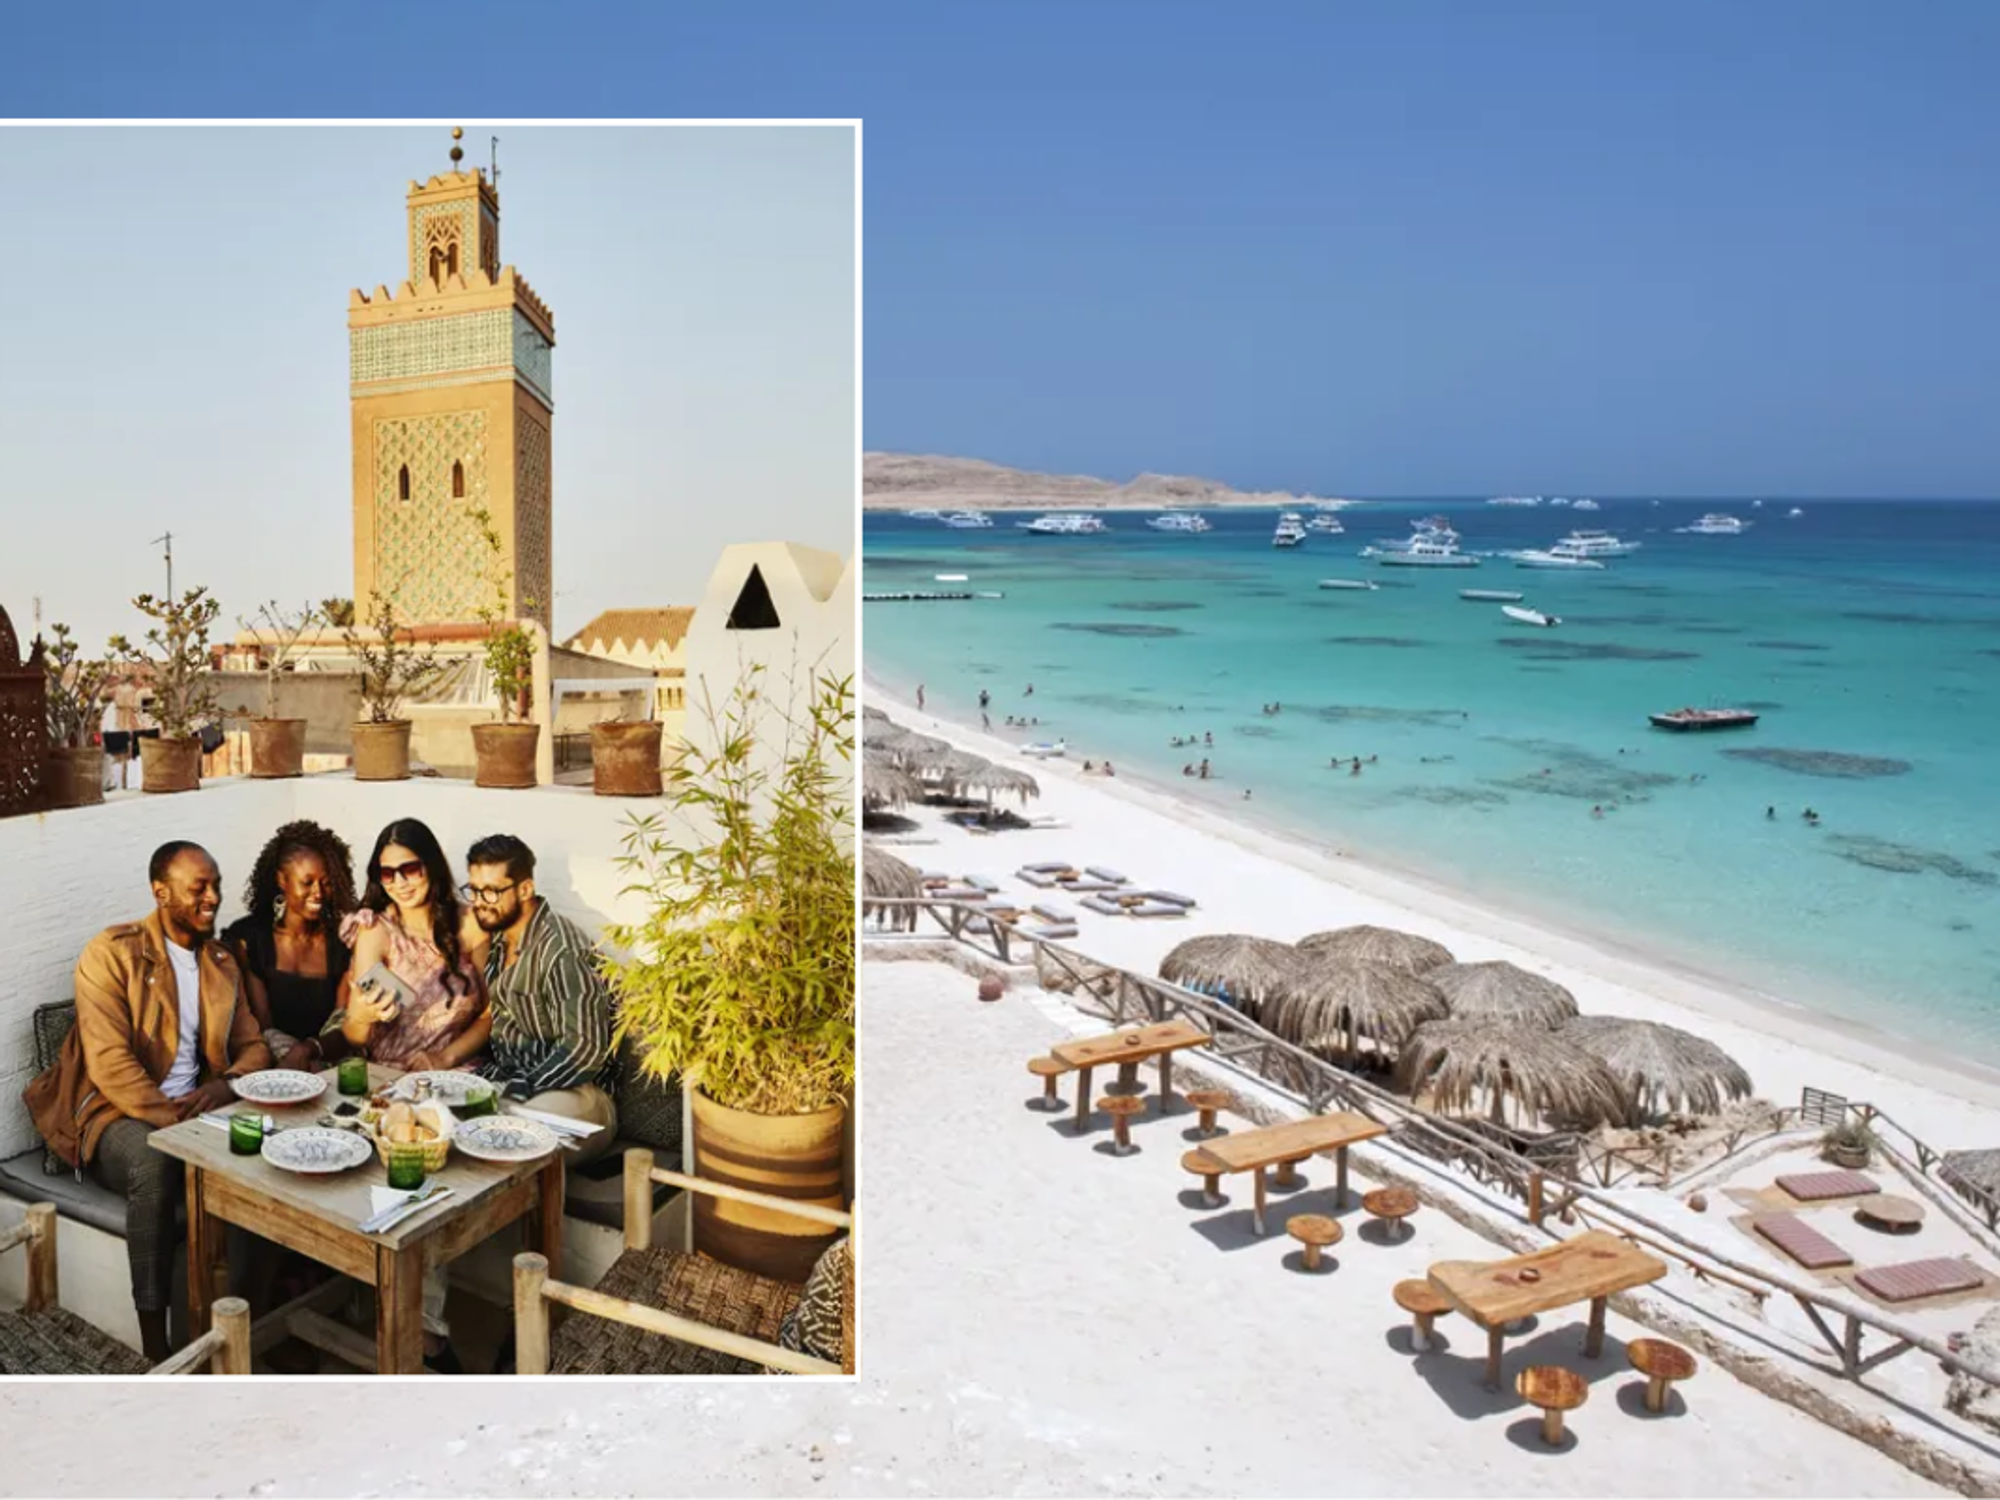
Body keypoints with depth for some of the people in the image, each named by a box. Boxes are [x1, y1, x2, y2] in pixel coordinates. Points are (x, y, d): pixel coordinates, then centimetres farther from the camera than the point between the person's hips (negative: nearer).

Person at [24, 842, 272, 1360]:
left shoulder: (222, 961, 11)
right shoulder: (111, 953, -9)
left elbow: (252, 1045, 12)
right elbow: (110, 1063, -18)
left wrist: (226, 1085, -11)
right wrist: (173, 1119, -26)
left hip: (197, 1110, 5)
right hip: (117, 1112, -5)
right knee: (154, 1162, -37)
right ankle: (155, 1346, -28)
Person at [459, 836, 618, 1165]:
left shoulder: (563, 950, -18)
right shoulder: (497, 938, 9)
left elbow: (585, 1049, -24)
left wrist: (512, 1092, -24)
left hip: (571, 1091, -8)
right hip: (506, 1078, 8)